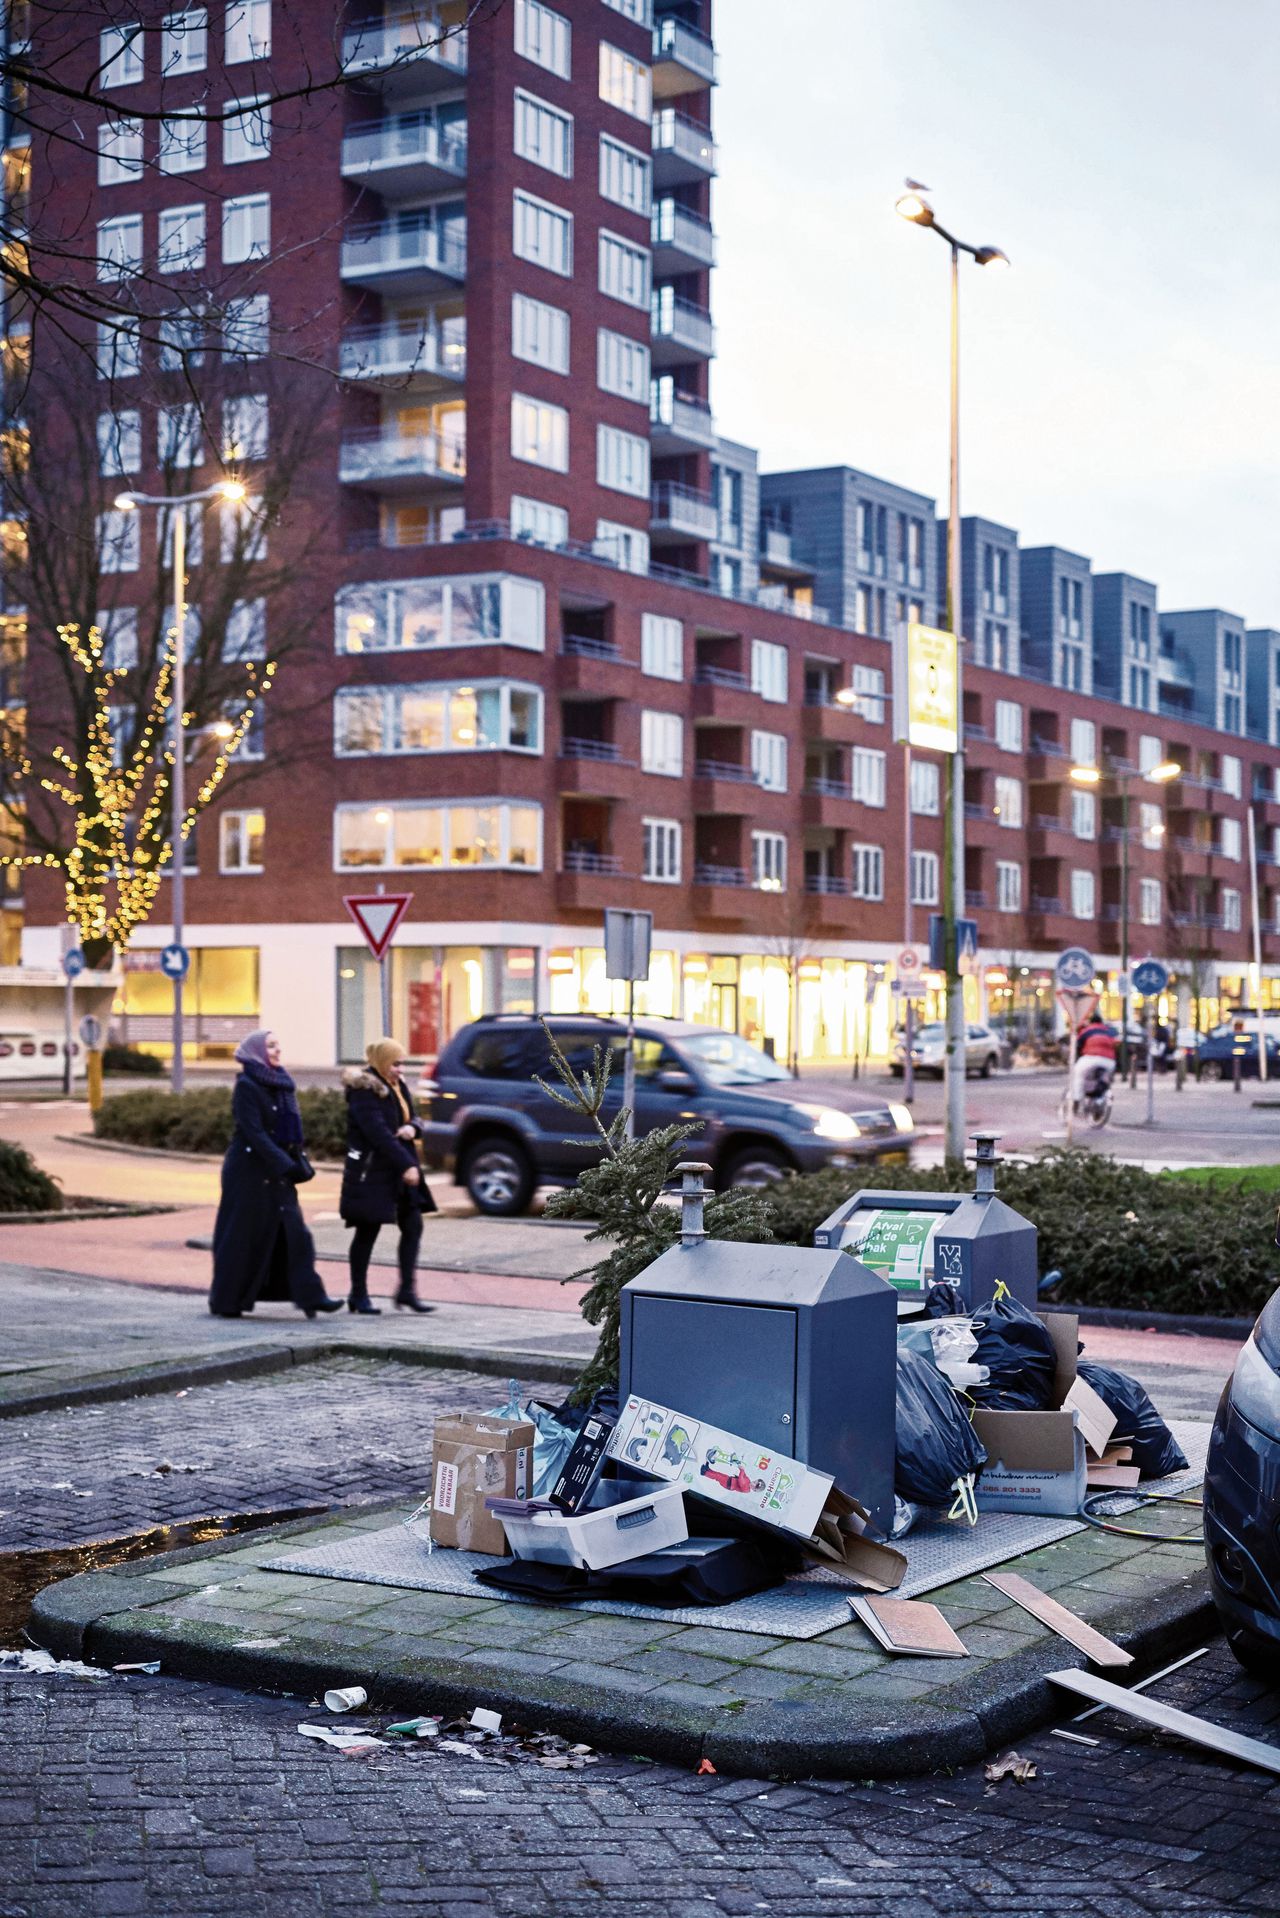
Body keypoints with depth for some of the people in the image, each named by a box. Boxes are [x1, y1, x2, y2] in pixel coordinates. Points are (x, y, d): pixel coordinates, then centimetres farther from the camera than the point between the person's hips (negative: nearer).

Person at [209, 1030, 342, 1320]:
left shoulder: (281, 1085, 12)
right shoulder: (246, 1086, -11)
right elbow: (254, 1132, -19)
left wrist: (300, 1163, 3)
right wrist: (286, 1164, -24)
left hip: (277, 1174, 7)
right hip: (249, 1171, -7)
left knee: (293, 1230, -2)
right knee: (242, 1237, 0)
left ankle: (309, 1295, -6)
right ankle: (225, 1302, 11)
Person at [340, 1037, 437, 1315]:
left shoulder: (397, 1087, 13)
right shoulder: (364, 1091, -15)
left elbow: (412, 1117, 19)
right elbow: (378, 1133, -22)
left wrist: (412, 1128, -7)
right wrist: (406, 1165, -25)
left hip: (398, 1173, 8)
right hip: (371, 1173, -8)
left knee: (413, 1226, 2)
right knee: (367, 1233, 1)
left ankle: (407, 1292, 7)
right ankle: (358, 1296, 11)